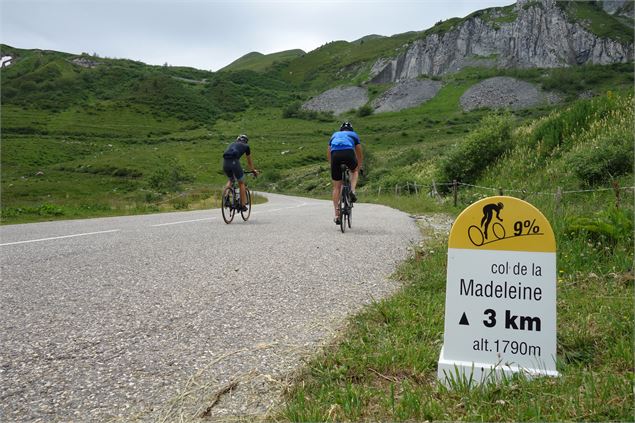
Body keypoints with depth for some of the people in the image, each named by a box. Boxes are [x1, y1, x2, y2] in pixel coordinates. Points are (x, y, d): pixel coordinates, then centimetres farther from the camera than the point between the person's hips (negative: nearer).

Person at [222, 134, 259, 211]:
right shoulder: (246, 146, 23)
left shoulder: (232, 144, 34)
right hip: (234, 162, -4)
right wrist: (253, 170, 50)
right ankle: (242, 205, 11)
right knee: (241, 183, 11)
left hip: (225, 162, 4)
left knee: (229, 180, 29)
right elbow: (249, 161, 33)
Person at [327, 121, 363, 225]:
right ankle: (352, 191, 8)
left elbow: (328, 153, 35)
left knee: (336, 187, 11)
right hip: (349, 153, -1)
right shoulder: (354, 134, 33)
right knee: (354, 171, 34)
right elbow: (359, 154, 37)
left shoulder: (334, 135, 38)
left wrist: (332, 166, 46)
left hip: (335, 155, 1)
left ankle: (337, 215, 9)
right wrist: (359, 167, 50)